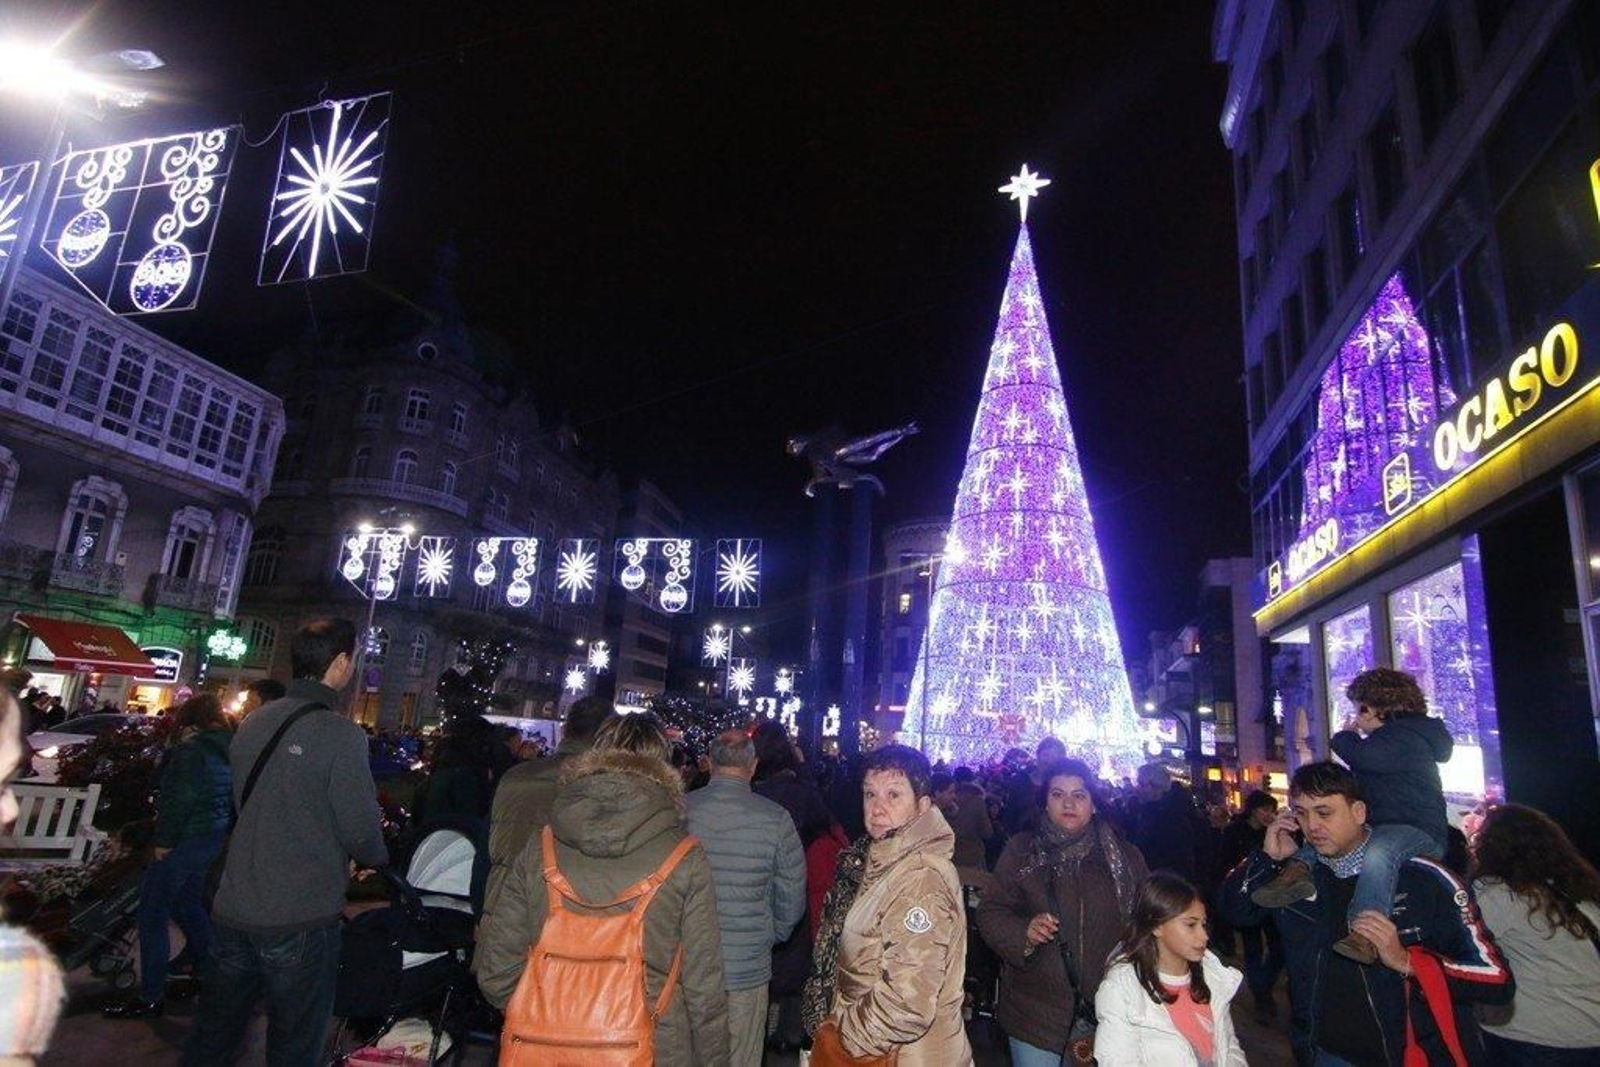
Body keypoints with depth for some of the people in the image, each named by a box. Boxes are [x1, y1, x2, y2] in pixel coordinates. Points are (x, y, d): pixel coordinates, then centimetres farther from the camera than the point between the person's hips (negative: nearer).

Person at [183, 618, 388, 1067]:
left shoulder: (252, 723, 3)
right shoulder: (341, 734, -18)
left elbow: (244, 806, 12)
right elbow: (362, 830, -16)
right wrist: (376, 859, 7)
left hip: (233, 909, 6)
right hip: (301, 920, -6)